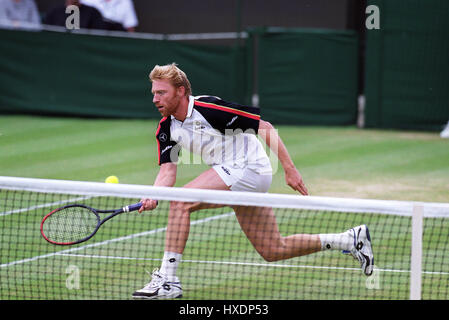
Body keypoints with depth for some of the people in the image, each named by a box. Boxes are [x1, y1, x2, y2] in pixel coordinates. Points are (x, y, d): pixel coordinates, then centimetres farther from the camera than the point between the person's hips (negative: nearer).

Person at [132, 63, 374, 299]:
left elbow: (265, 127, -15)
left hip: (248, 168, -9)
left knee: (180, 202, -22)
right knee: (273, 251, 12)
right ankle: (351, 239, 24)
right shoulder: (166, 130, 3)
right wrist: (154, 195, -23)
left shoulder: (208, 108, -20)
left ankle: (167, 280, -19)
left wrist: (289, 169, -16)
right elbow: (167, 171, -1)